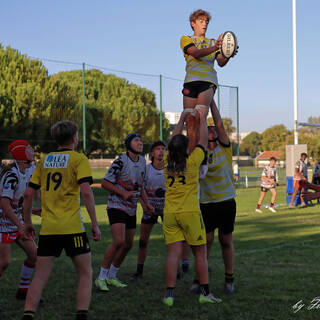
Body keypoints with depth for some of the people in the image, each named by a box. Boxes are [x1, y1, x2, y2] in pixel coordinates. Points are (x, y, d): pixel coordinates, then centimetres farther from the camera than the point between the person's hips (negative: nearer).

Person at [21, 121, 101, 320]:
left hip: (47, 229, 4)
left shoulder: (44, 160, 12)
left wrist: (27, 222, 22)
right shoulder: (79, 159, -3)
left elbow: (29, 194, 11)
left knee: (40, 277, 8)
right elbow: (86, 192, -14)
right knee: (85, 274, 9)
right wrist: (95, 224, -10)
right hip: (72, 228, -4)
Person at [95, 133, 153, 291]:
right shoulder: (121, 161, -16)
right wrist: (123, 193, -21)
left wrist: (146, 203, 10)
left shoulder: (142, 161, 7)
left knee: (128, 244, 9)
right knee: (119, 241, -20)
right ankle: (101, 278, -9)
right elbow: (105, 183, -13)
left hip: (131, 208, 8)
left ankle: (112, 276, 24)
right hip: (116, 206, -8)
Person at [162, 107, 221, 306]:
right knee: (200, 254, 7)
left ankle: (170, 294, -5)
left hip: (170, 214, 3)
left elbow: (173, 141, 20)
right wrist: (202, 119, 21)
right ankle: (205, 293, 11)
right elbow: (203, 141, 9)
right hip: (190, 213, -3)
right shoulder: (192, 161, -6)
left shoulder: (167, 162, 4)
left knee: (174, 254, 1)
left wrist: (182, 120, 30)